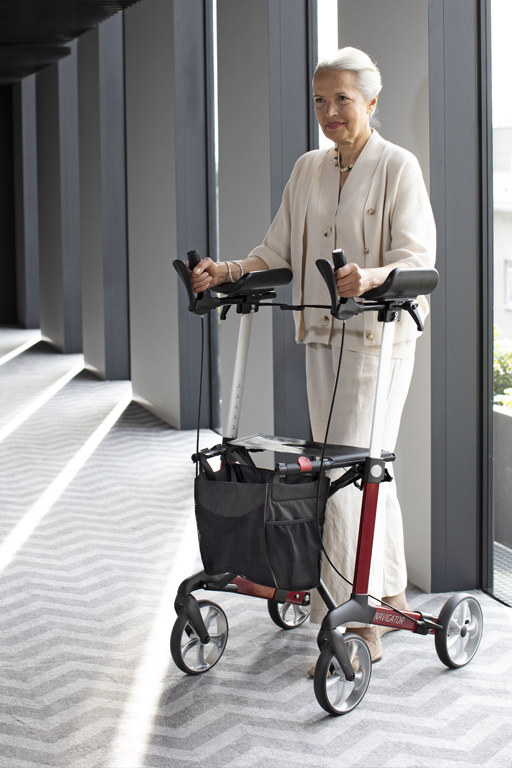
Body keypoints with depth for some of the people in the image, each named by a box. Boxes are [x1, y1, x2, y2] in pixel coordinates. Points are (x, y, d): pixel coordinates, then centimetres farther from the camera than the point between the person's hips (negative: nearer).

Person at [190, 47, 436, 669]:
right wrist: (224, 272, -3)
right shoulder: (308, 169, 13)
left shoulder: (397, 167, -6)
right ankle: (388, 598, 26)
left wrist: (372, 275, -36)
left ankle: (354, 627, -6)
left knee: (349, 475, -11)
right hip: (323, 337, 7)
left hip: (379, 338, -6)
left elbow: (418, 255, -16)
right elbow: (279, 254, 12)